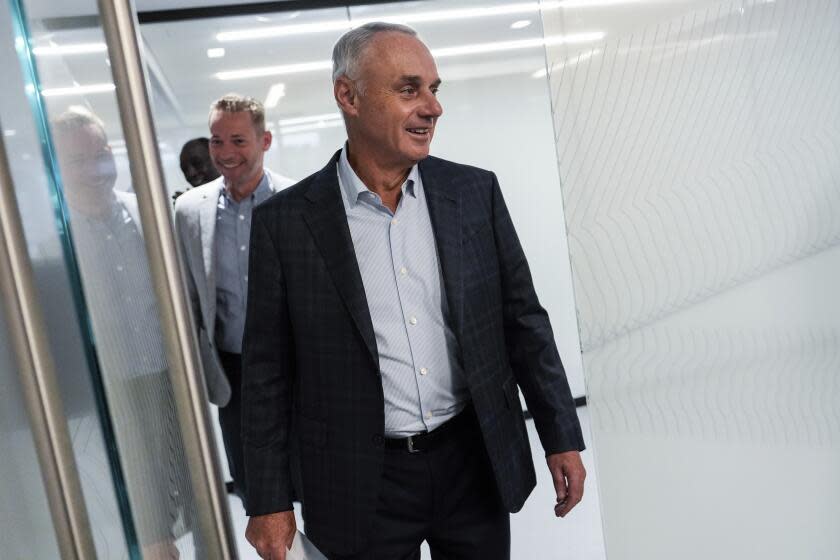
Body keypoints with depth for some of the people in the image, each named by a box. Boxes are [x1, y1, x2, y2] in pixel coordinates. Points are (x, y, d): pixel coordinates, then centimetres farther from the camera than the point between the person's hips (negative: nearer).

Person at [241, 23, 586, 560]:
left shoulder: (475, 192, -3)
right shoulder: (286, 221, -8)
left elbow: (523, 319, 3)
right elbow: (268, 371, -4)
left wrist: (563, 438, 3)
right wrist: (269, 501, -2)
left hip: (478, 462, 2)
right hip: (364, 484, -2)